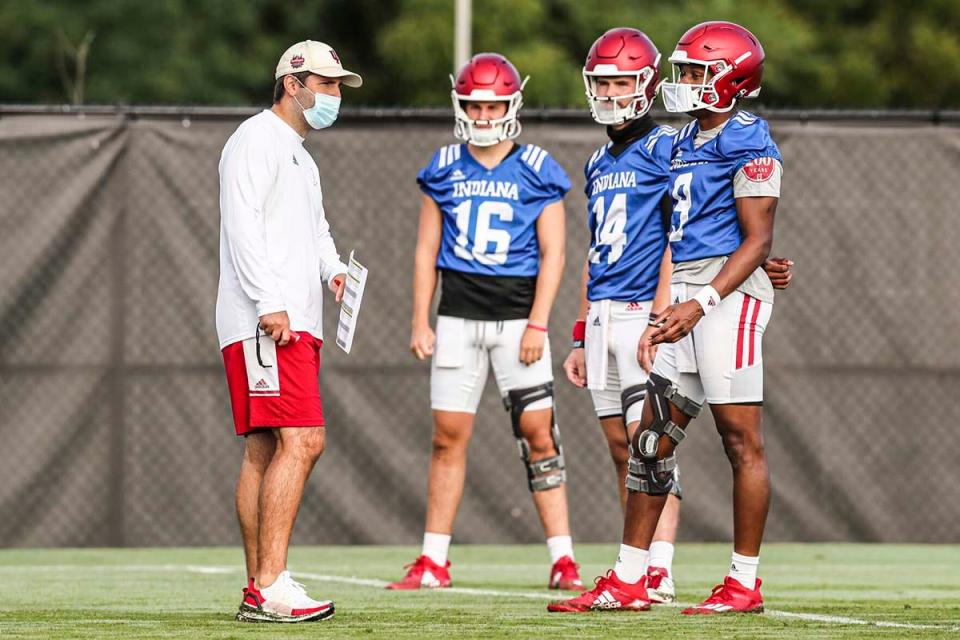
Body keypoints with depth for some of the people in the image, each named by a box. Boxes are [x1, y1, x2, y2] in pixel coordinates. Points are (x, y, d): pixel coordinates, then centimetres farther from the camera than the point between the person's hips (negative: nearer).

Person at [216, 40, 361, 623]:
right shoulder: (257, 141, -6)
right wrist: (270, 303, -22)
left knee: (265, 452, 8)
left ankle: (260, 591, 9)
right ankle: (270, 587, -20)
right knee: (302, 442, -17)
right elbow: (243, 225, -16)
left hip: (296, 325, 10)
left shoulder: (301, 158, 26)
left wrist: (331, 268, 6)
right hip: (264, 323, -10)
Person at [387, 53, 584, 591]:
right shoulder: (444, 169, 8)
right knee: (449, 435, 2)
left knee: (538, 431, -6)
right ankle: (434, 562, 7)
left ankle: (563, 559, -3)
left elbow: (552, 253, -3)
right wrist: (420, 322, 4)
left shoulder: (537, 171, 0)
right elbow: (427, 250, 11)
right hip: (458, 316, 3)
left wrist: (537, 324, -11)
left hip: (517, 313, -3)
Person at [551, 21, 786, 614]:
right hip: (684, 297, 9)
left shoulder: (748, 143, -9)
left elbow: (756, 238, -13)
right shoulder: (687, 142, 18)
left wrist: (701, 302, -21)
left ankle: (745, 584, 0)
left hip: (730, 295, -9)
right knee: (653, 435, 6)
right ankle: (628, 581, 8)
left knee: (741, 438, -4)